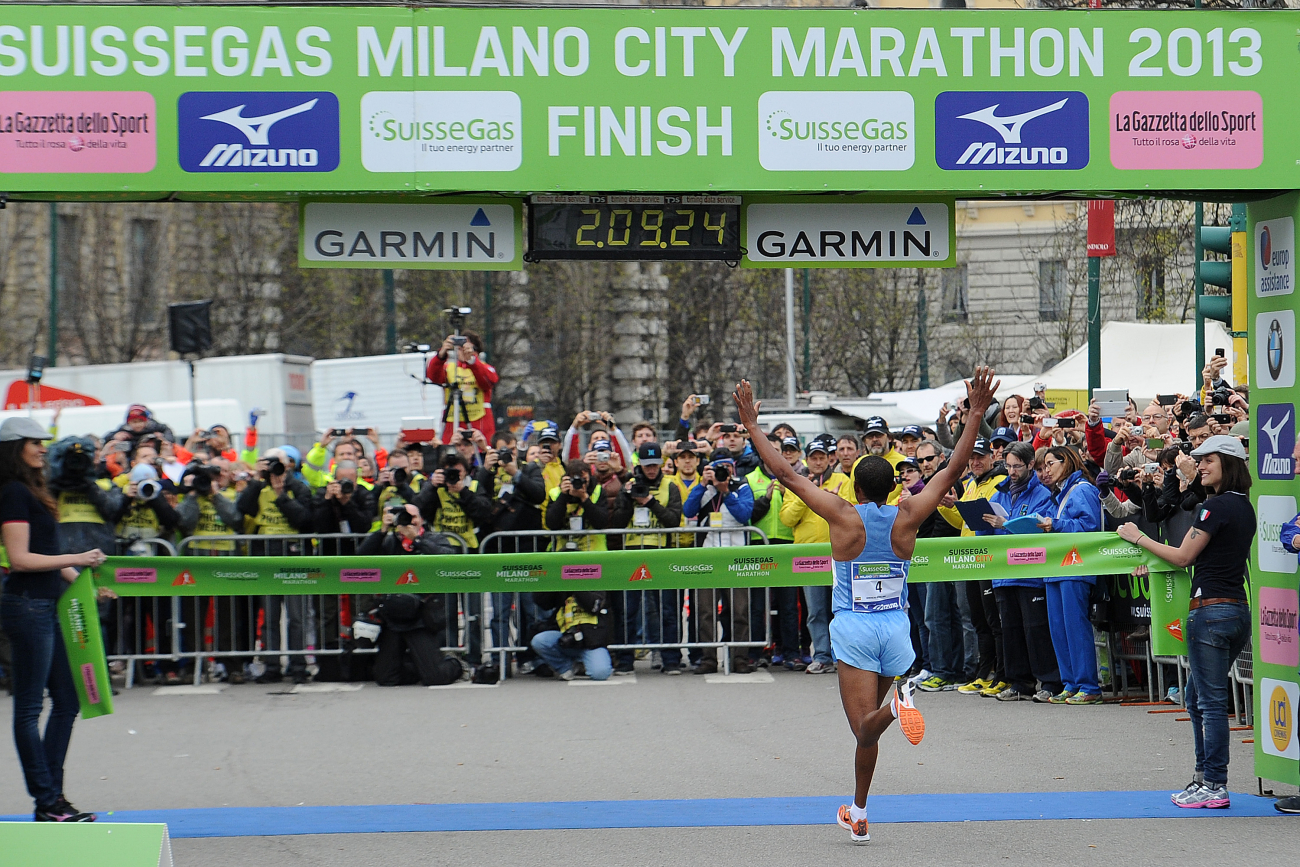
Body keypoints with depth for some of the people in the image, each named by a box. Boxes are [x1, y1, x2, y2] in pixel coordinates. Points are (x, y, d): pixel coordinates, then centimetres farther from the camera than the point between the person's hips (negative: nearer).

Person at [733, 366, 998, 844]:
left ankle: (897, 703, -43)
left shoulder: (843, 515, -9)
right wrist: (975, 414, 0)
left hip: (853, 628, -4)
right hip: (895, 626, 4)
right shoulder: (907, 516, -4)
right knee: (867, 723, 18)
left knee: (864, 725, -9)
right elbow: (953, 469, -2)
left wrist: (752, 424, 0)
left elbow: (786, 473, -7)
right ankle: (858, 814, 20)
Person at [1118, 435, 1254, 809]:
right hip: (1238, 608, 9)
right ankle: (1204, 776, 20)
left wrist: (1139, 538, 2)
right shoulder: (1244, 507, 15)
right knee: (1197, 697, 18)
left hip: (1211, 608, -9)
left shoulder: (1216, 506, -14)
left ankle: (1214, 786, -3)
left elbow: (1184, 556, -9)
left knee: (1211, 700, -5)